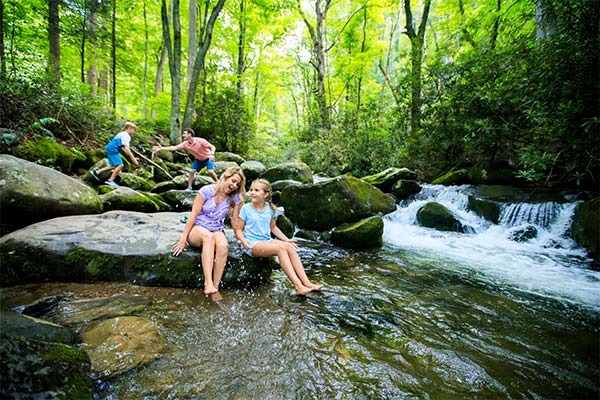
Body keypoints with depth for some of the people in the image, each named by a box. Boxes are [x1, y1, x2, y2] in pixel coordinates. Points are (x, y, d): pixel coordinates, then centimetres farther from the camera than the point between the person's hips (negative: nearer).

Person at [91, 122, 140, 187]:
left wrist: (132, 157, 17)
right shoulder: (126, 136, -12)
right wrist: (133, 158, -21)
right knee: (120, 165, -11)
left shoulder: (122, 134, 20)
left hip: (109, 149, 11)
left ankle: (96, 172, 21)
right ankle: (110, 180, -5)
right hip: (112, 150, -11)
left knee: (114, 166, 17)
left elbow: (124, 148, 21)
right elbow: (126, 148, -21)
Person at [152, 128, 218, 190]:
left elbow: (213, 147, -27)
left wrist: (212, 155, -45)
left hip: (208, 158, -6)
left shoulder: (200, 141, -27)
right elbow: (174, 148, -11)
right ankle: (189, 188, 8)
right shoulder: (185, 144, -12)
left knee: (210, 171, -24)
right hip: (199, 159, 6)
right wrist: (161, 148, -17)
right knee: (192, 171, -4)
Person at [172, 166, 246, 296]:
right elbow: (193, 215, -9)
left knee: (223, 245, -33)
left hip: (217, 230, 2)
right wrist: (183, 239, -11)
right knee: (209, 236, -38)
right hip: (197, 229, -2)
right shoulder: (207, 190, -7)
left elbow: (235, 221, 4)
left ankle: (216, 286, -30)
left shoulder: (234, 198, 3)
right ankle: (208, 284, -45)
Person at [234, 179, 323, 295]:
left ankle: (307, 283, -26)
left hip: (267, 241, 5)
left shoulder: (270, 209, 9)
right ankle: (298, 286, -33)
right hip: (252, 244, -5)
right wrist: (243, 240, -21)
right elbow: (239, 229, -1)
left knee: (290, 247, -23)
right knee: (281, 248, -30)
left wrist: (287, 239, 11)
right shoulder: (246, 208, -3)